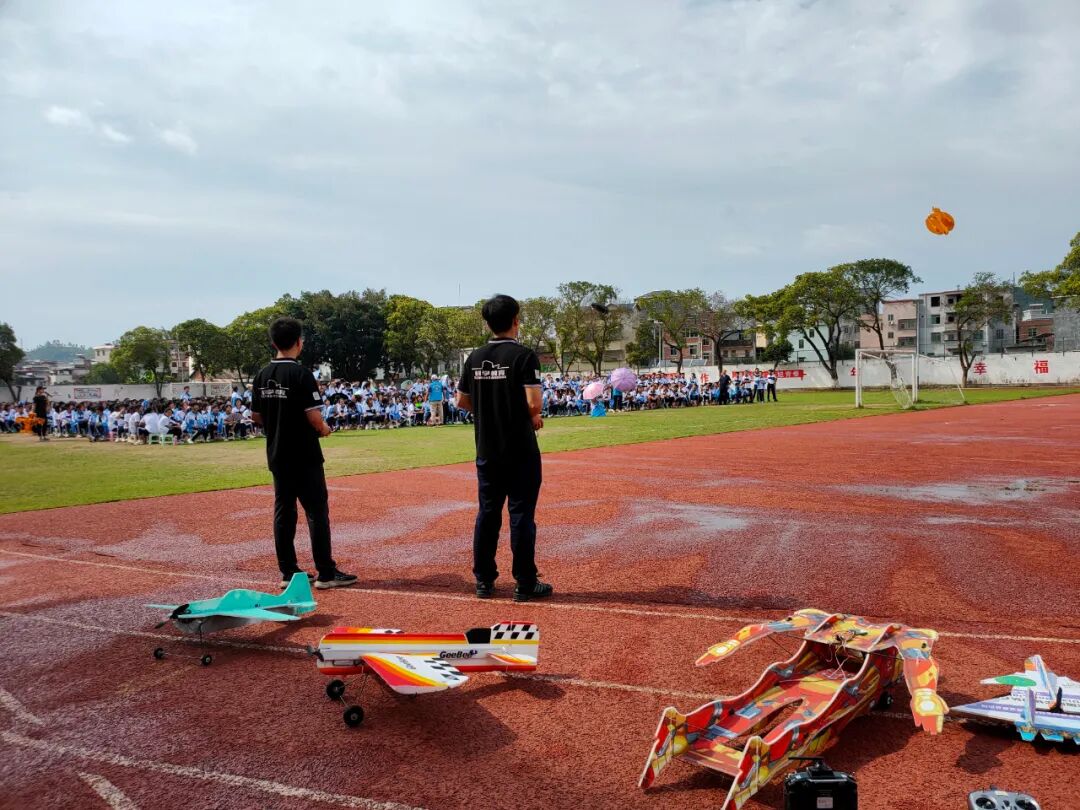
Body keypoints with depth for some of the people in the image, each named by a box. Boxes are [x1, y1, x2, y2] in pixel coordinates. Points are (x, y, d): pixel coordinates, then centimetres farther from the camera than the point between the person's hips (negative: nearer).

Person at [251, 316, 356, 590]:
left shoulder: (262, 376, 6)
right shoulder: (301, 374, -15)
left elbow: (256, 416, 11)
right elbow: (314, 417, -19)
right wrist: (324, 429, 0)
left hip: (277, 456, 7)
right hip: (304, 457, -7)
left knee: (283, 511, 11)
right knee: (317, 511, -1)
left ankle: (288, 572, 16)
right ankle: (326, 573, 2)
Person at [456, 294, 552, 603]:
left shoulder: (475, 358, 5)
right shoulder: (523, 355, -12)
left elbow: (462, 401, 11)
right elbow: (534, 404, -20)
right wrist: (534, 417, 1)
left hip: (486, 449, 5)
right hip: (520, 450, -5)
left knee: (487, 513, 13)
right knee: (521, 514, 1)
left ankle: (484, 580, 19)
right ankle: (525, 584, 8)